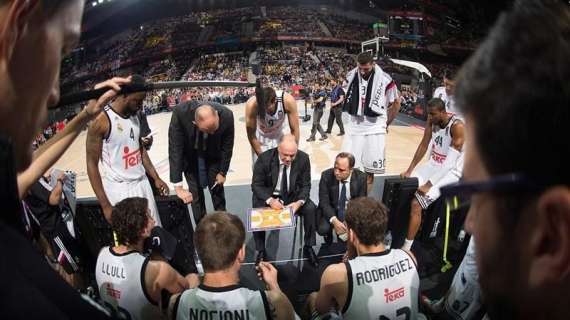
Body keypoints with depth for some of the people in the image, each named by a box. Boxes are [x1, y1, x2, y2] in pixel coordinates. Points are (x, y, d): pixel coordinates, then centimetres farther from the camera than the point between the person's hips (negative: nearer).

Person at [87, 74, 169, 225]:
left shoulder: (134, 116, 5)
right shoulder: (101, 121, -17)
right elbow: (92, 165, -14)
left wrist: (156, 178, 13)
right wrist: (105, 205, -17)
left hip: (142, 184, 7)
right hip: (119, 189, -7)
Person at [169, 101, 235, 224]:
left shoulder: (226, 116, -33)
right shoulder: (180, 113, -37)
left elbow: (227, 146, -15)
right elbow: (175, 149, -33)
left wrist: (223, 172, -5)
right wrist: (178, 186, -35)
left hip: (213, 155, 1)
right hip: (189, 155, -1)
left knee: (217, 189, 9)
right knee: (195, 193, 1)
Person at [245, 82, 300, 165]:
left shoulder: (288, 101, -33)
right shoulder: (252, 105, -35)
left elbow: (294, 130, -20)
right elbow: (251, 134, -22)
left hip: (279, 135, 1)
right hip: (260, 138, -1)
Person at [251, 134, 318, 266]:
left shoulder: (303, 158, -15)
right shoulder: (265, 158, -20)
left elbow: (305, 185, -6)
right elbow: (256, 185, -13)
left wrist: (299, 202, -27)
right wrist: (270, 200, -31)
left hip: (293, 195, 2)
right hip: (268, 195, -1)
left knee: (310, 208, -23)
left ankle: (308, 247, -2)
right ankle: (261, 251, -7)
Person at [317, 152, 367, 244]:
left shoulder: (360, 177, -14)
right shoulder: (326, 176, -17)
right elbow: (324, 202, -16)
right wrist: (334, 220, -34)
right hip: (330, 210, -1)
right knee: (323, 229, -29)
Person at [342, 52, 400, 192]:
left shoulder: (384, 80, -12)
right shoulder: (351, 76, -1)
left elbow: (396, 103, 2)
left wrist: (386, 123, 7)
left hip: (374, 129, -3)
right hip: (354, 127, 4)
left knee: (370, 171, 2)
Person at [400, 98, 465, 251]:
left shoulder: (457, 126, -24)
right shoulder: (432, 121, -2)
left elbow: (450, 162, -26)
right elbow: (423, 146, 7)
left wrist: (428, 185, -27)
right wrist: (409, 170, 1)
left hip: (450, 172, -8)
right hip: (433, 165, 8)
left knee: (416, 203, -22)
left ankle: (406, 248, -15)